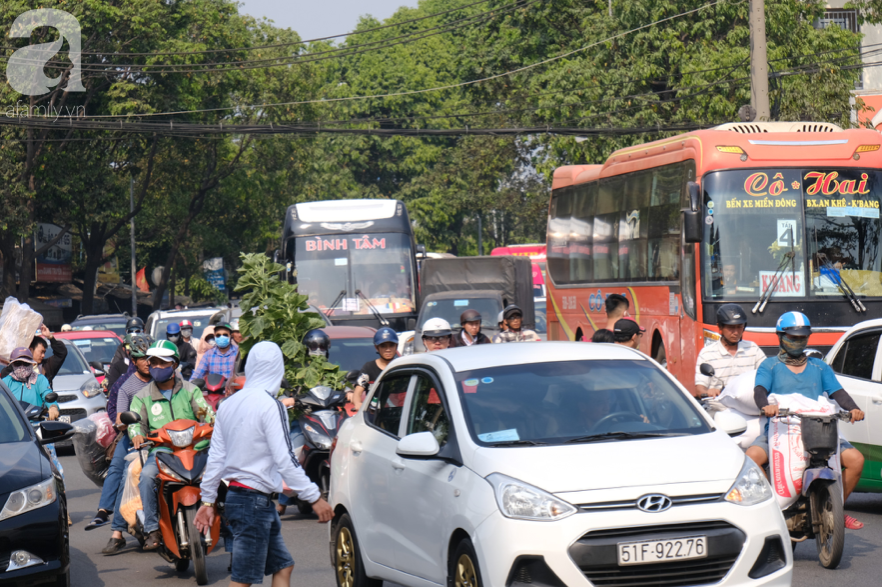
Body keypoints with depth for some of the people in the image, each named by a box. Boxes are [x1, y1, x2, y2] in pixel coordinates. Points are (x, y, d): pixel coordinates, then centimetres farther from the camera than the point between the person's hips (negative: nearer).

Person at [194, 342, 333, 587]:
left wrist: (208, 500, 18)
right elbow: (285, 460, -19)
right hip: (255, 501, -9)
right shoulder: (270, 405, -15)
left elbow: (215, 457, 12)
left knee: (282, 566, 14)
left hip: (234, 494, 9)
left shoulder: (229, 404, 9)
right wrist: (314, 498, -17)